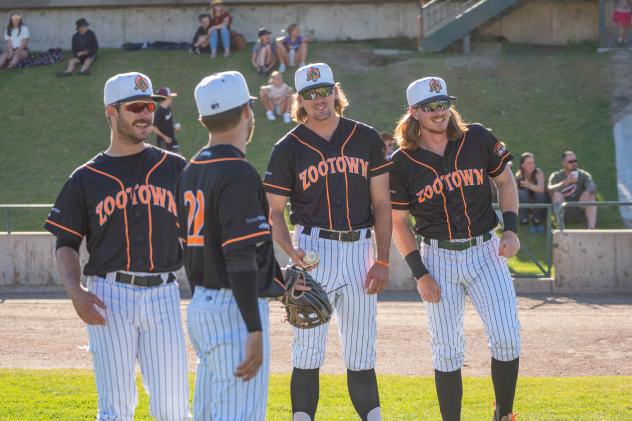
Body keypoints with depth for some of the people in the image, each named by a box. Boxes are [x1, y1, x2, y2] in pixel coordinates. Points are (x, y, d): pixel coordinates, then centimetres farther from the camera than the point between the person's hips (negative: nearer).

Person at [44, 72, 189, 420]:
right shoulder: (86, 178, 7)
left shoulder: (175, 168, 11)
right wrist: (74, 291, -9)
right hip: (109, 297, -1)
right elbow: (67, 244, 8)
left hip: (163, 296, 1)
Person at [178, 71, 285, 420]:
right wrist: (255, 330, -21)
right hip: (235, 311, -9)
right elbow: (241, 260, -21)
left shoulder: (191, 171, 13)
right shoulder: (238, 174, -15)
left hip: (200, 308, 9)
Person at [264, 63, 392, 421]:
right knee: (308, 354, -2)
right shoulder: (288, 149, 2)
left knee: (362, 356, 7)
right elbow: (274, 211, 3)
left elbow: (382, 204, 8)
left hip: (359, 252, 2)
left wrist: (383, 260, 1)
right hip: (313, 251, -2)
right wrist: (291, 251, -15)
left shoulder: (366, 139, 7)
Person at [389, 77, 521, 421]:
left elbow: (505, 181, 12)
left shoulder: (477, 139, -1)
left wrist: (511, 230, -1)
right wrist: (420, 274, -5)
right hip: (438, 259, -1)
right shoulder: (402, 163, -5)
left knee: (506, 338, -10)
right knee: (446, 351, 2)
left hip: (486, 253, 1)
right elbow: (398, 223, 2)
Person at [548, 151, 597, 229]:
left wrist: (586, 193, -39)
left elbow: (592, 186, -16)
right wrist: (566, 182, -33)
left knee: (591, 196, -22)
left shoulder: (583, 175, 4)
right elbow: (550, 190, -18)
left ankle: (591, 228, -36)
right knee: (557, 194, -26)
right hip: (564, 212, -1)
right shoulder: (556, 176, 2)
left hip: (579, 212, 1)